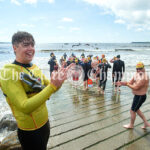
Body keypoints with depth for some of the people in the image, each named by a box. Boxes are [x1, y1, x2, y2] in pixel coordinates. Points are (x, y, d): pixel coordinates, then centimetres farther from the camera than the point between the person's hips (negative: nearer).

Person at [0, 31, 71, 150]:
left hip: (45, 122, 7)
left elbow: (48, 88, 6)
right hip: (30, 131, -7)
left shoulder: (35, 67, 1)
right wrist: (52, 86, -35)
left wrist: (58, 80, -15)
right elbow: (25, 107, -29)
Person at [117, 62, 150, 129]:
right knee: (137, 109, 23)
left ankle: (131, 125, 28)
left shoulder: (144, 77, -27)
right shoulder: (137, 74, 3)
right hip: (137, 95, 9)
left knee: (132, 110, 6)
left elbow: (135, 87, -28)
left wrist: (127, 84, -18)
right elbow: (130, 82, 2)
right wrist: (122, 83, -13)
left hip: (140, 97, -9)